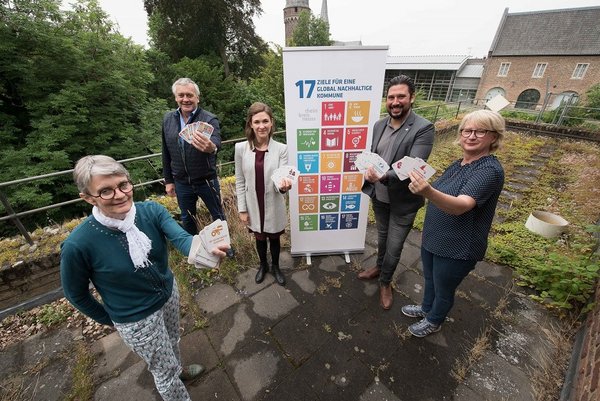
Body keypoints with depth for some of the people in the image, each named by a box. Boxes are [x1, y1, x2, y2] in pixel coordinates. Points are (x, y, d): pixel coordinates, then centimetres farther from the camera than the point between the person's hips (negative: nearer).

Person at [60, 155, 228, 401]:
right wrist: (109, 320, 2)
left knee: (172, 342, 34)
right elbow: (76, 294, -10)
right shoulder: (78, 244, -28)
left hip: (169, 293, 5)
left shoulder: (151, 211, -19)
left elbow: (181, 238, -34)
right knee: (165, 372, 19)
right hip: (136, 319, -4)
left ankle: (178, 369, 66)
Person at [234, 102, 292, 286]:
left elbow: (280, 180, -15)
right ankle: (263, 265, 52)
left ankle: (275, 267, 49)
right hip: (254, 206, 1)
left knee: (274, 238, 20)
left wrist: (283, 186, -39)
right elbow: (240, 182, -3)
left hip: (274, 206, -1)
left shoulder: (281, 149, -13)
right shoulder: (241, 148, -9)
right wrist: (242, 209, -2)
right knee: (259, 239, 23)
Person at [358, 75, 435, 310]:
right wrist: (369, 182, 5)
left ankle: (385, 282, 37)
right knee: (382, 237, 26)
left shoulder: (423, 128, -17)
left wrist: (384, 177, -44)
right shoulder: (379, 125, 0)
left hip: (403, 201, -5)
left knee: (394, 246, 11)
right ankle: (379, 267, 51)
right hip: (379, 197, 5)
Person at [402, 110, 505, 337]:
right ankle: (426, 308, 53)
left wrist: (428, 192, -57)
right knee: (430, 279, 27)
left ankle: (434, 321, 43)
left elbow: (461, 205, -41)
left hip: (457, 248, -8)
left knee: (444, 289, 17)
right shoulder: (459, 164, 4)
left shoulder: (490, 170, -24)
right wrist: (423, 188, 6)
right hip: (433, 238, 8)